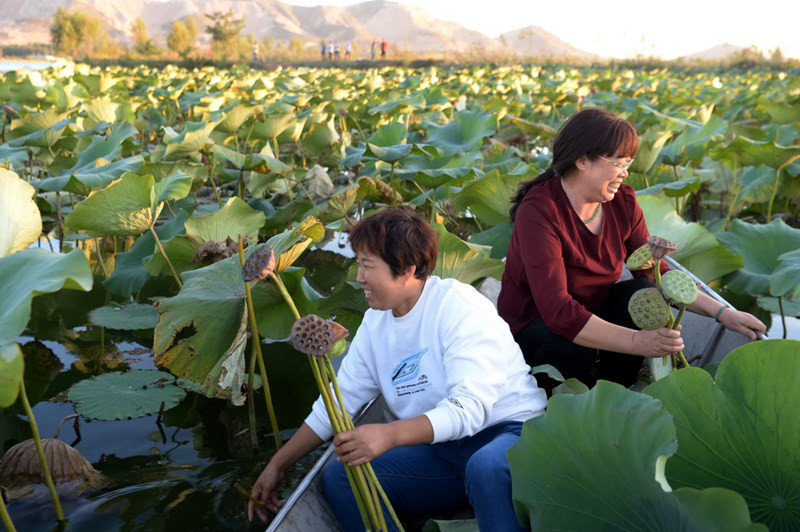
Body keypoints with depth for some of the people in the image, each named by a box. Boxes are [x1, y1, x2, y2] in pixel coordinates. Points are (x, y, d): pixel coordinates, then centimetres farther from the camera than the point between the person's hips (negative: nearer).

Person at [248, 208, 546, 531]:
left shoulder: (459, 307, -14)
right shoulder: (375, 323, 9)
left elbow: (469, 408, -26)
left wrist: (388, 435, -39)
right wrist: (278, 465, 12)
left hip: (510, 431, -7)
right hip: (441, 451, 7)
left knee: (487, 466, -41)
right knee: (338, 477, -9)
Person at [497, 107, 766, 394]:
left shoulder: (623, 202, -7)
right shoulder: (538, 211, -28)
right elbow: (558, 311, -35)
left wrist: (723, 313, -11)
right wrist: (638, 342, -43)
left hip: (590, 310, 6)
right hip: (531, 325, -6)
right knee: (576, 349, -37)